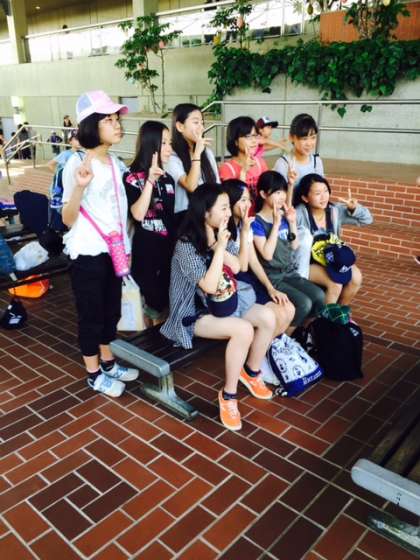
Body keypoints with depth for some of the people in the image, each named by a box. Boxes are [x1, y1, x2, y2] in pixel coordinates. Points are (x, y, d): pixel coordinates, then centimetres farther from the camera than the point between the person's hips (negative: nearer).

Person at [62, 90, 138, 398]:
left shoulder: (114, 161, 6)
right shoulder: (77, 163, -15)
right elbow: (68, 219, -18)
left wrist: (125, 247, 12)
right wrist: (80, 186, -32)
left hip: (113, 249, 7)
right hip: (88, 253, -7)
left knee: (111, 309, 17)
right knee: (91, 314, 7)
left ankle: (109, 363, 35)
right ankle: (95, 374, 24)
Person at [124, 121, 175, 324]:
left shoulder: (167, 178, 10)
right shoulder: (132, 178, -9)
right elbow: (138, 214, -24)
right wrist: (150, 180, -28)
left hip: (170, 247, 6)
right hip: (146, 250, -6)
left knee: (169, 300, 10)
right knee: (155, 301, 3)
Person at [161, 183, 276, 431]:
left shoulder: (222, 234, 1)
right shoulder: (187, 245, -22)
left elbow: (236, 267, -2)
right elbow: (209, 286, -27)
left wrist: (220, 246, -16)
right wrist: (220, 247, -27)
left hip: (226, 302, 8)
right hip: (195, 312, -8)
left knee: (268, 317, -9)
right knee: (243, 330, -29)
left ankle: (251, 372, 14)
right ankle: (228, 395, -11)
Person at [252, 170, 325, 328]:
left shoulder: (284, 216, 7)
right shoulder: (257, 222, -13)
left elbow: (294, 246, 11)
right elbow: (267, 254, -21)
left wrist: (292, 222, -2)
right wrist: (276, 224, -22)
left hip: (290, 273, 6)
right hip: (272, 277, -6)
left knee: (319, 296, -13)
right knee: (304, 303, -22)